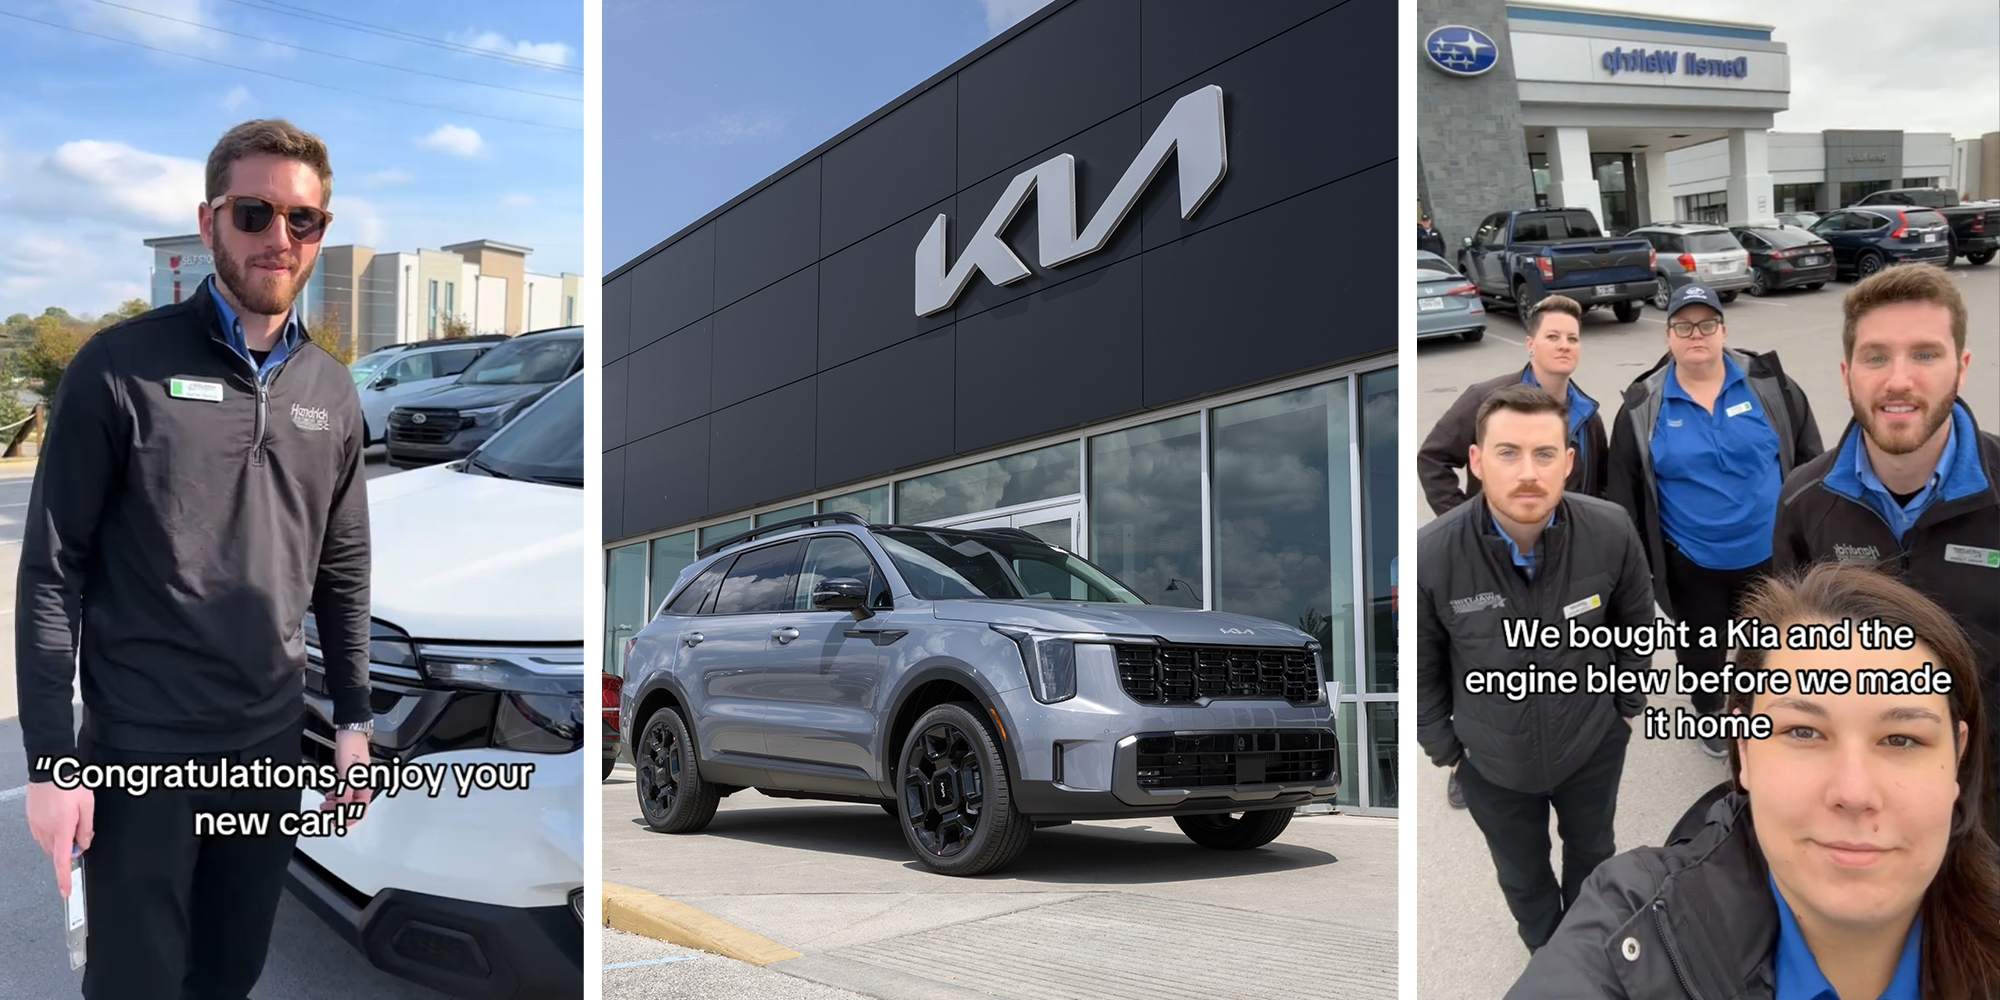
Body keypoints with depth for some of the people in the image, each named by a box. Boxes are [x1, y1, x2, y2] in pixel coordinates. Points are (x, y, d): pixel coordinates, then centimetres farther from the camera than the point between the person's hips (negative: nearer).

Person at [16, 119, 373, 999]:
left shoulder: (332, 392, 5)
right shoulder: (122, 368, -9)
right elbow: (52, 567, -9)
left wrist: (354, 717, 10)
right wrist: (49, 758, -11)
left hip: (272, 747, 4)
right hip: (143, 748, -4)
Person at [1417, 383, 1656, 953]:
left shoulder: (1610, 532, -24)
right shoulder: (1431, 554, -29)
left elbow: (1636, 621, -2)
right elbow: (1422, 666, -11)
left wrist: (1629, 704, 7)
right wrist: (1442, 746, -2)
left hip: (1593, 744, 2)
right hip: (1492, 761, -1)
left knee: (1592, 853, 30)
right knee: (1521, 876, 25)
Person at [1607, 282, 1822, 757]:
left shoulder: (1767, 384, -7)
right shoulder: (1644, 407, -8)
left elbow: (1809, 458, 1)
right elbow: (1624, 491, -3)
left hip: (1769, 553, 0)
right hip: (1691, 563, 0)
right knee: (1701, 647, 20)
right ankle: (1709, 713, 46)